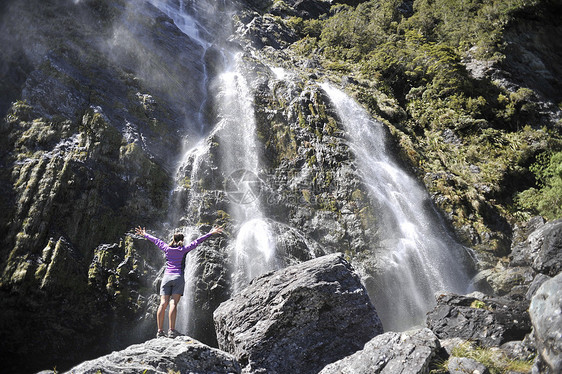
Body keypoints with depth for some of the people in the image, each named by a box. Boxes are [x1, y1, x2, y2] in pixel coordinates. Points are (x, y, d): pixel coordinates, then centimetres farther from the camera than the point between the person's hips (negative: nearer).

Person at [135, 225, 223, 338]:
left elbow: (155, 240, 25)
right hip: (178, 277, -3)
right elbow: (197, 241, 3)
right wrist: (211, 233, 4)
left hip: (166, 277, 3)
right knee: (173, 304, -10)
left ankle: (160, 331, -5)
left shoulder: (166, 248, 11)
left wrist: (144, 234, 39)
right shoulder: (183, 249, 4)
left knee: (163, 304, -2)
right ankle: (172, 330, -15)